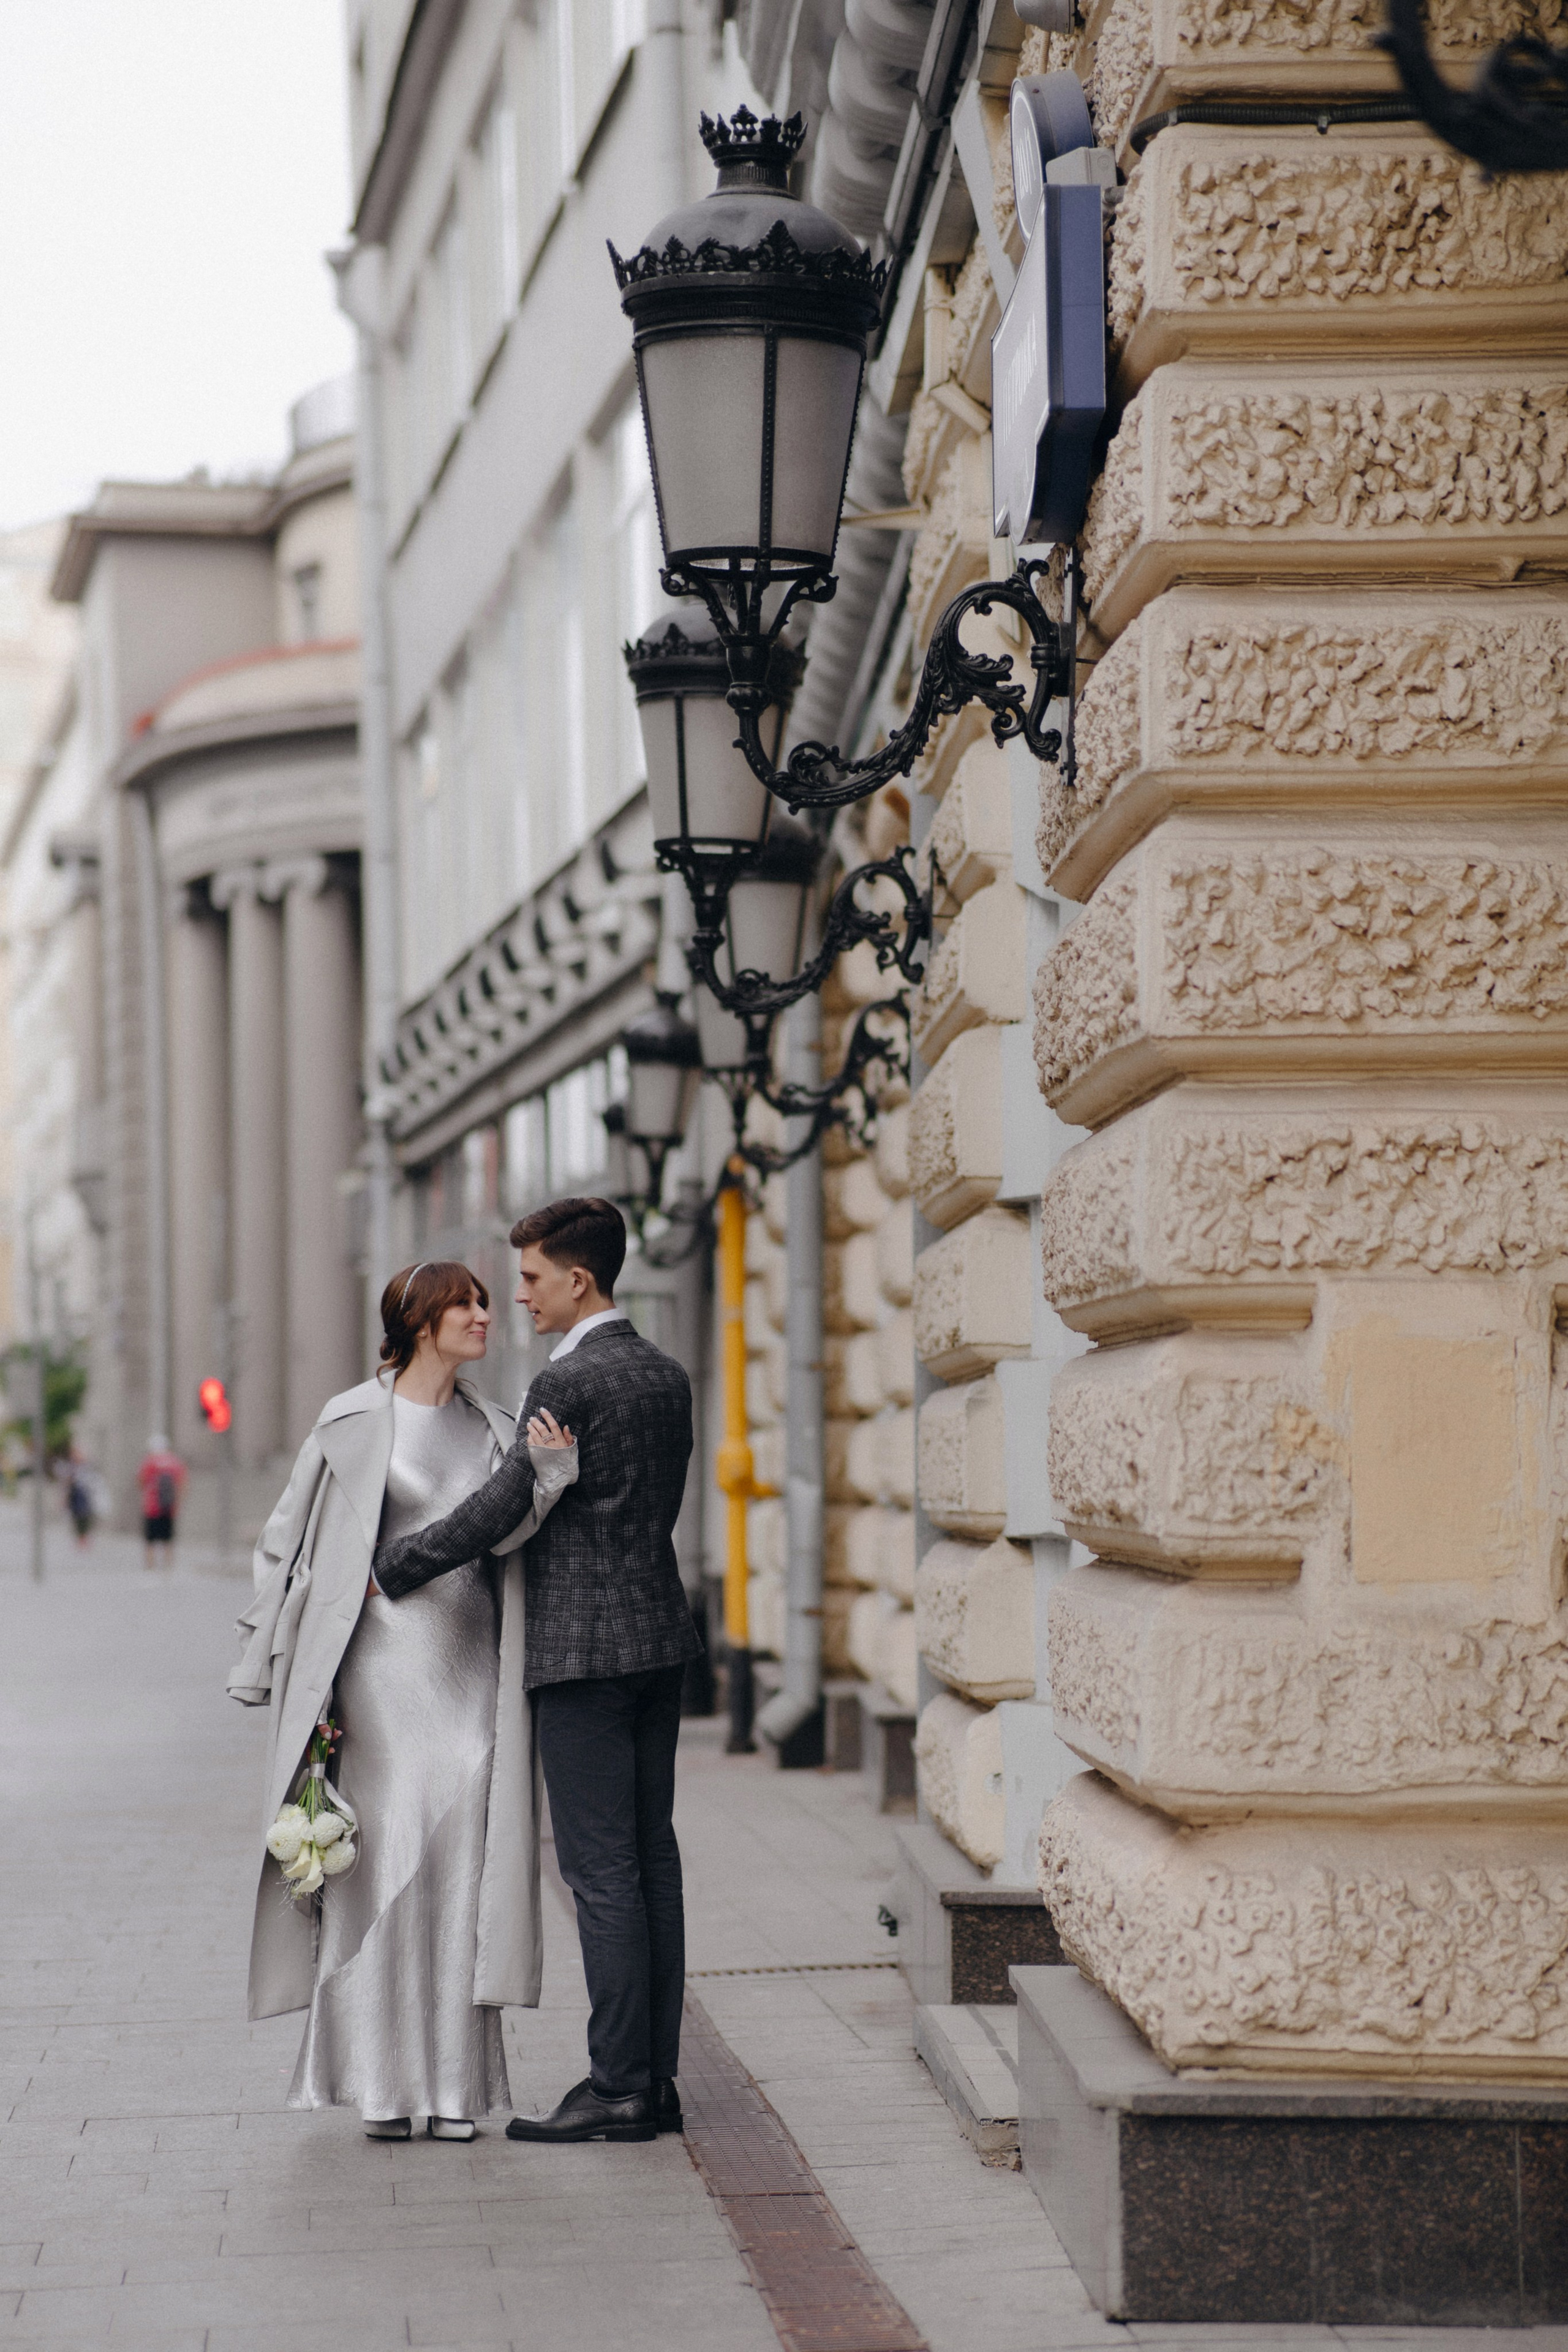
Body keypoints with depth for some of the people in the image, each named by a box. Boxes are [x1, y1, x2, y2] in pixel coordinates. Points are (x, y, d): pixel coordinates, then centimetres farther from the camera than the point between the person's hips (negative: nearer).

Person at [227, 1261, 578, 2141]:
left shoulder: (490, 1425, 11)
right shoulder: (357, 1421, -2)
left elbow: (502, 1533, -4)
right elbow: (294, 1539, 3)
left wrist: (547, 1471, -22)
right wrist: (278, 1665, 1)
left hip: (472, 1666, 4)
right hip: (387, 1661, -4)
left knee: (463, 1862, 1)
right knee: (385, 1858, -5)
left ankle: (455, 2080, 5)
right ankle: (380, 2079, 1)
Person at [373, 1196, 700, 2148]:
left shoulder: (569, 1382, -14)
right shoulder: (669, 1377, 12)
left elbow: (499, 1508, -14)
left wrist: (387, 1570, -5)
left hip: (583, 1648, -9)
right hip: (661, 1637, 9)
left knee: (602, 1870, -6)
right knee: (652, 1858, 9)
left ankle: (620, 2087, -5)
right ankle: (657, 2077, 12)